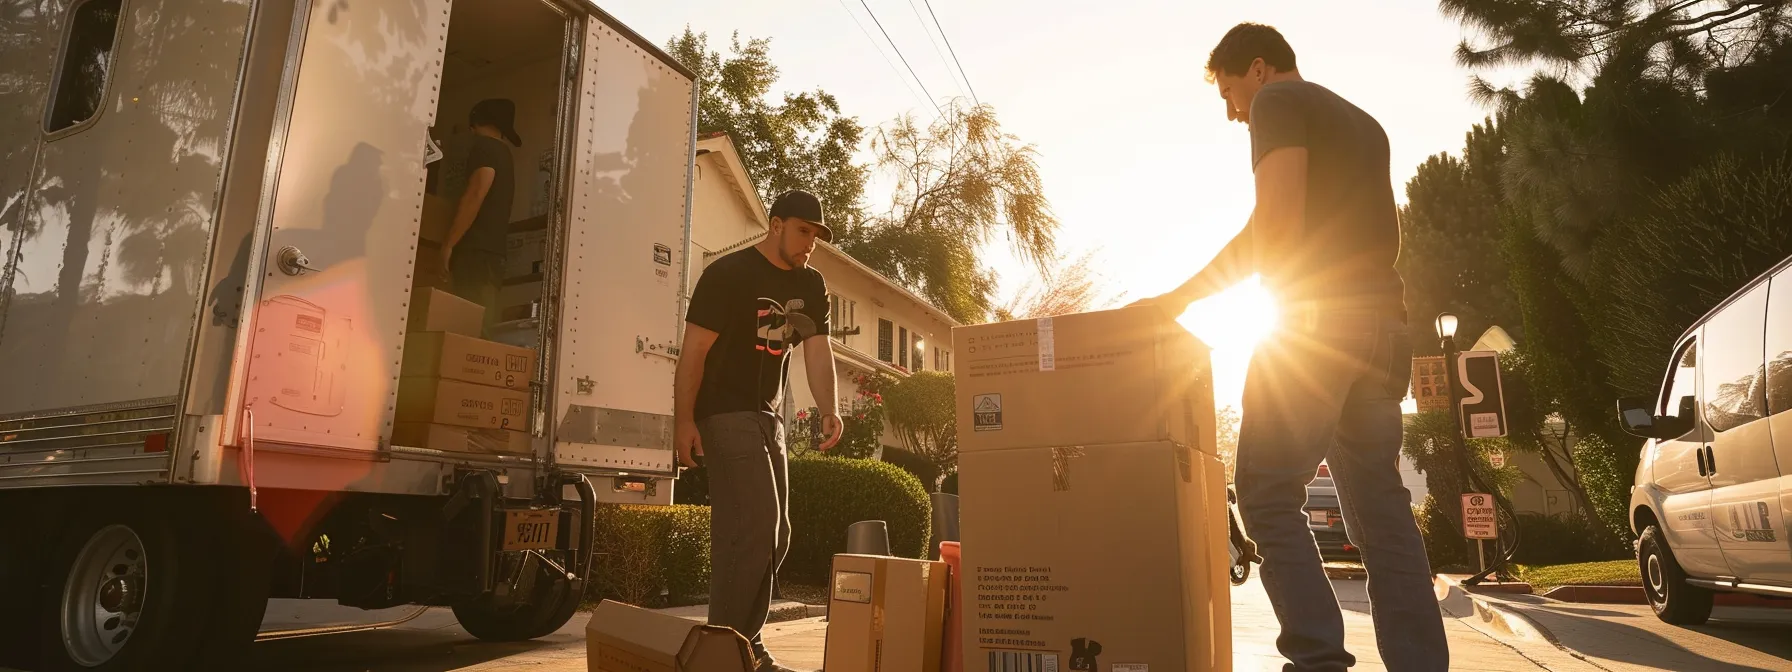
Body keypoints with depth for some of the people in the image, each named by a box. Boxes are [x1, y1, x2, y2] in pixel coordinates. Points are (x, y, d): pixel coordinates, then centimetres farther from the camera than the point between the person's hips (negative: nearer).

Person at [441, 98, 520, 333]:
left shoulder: (484, 146, 0)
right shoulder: (504, 155, 25)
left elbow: (476, 194, -13)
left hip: (475, 252, -8)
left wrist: (448, 244, -13)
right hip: (491, 253, 8)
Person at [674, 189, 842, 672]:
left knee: (774, 534, 11)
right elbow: (694, 348, -15)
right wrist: (684, 419, -22)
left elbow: (818, 348, -1)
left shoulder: (812, 286, 9)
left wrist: (828, 410, -17)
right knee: (754, 526, -15)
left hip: (769, 416, 8)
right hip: (726, 414, -8)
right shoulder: (728, 274, -11)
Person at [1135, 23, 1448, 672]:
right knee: (1381, 507, 7)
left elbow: (1276, 222, -14)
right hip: (1382, 324, 9)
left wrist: (1183, 296, -9)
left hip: (1318, 320, -9)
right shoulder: (1362, 122, 27)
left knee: (1268, 495, -8)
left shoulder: (1279, 101, 1)